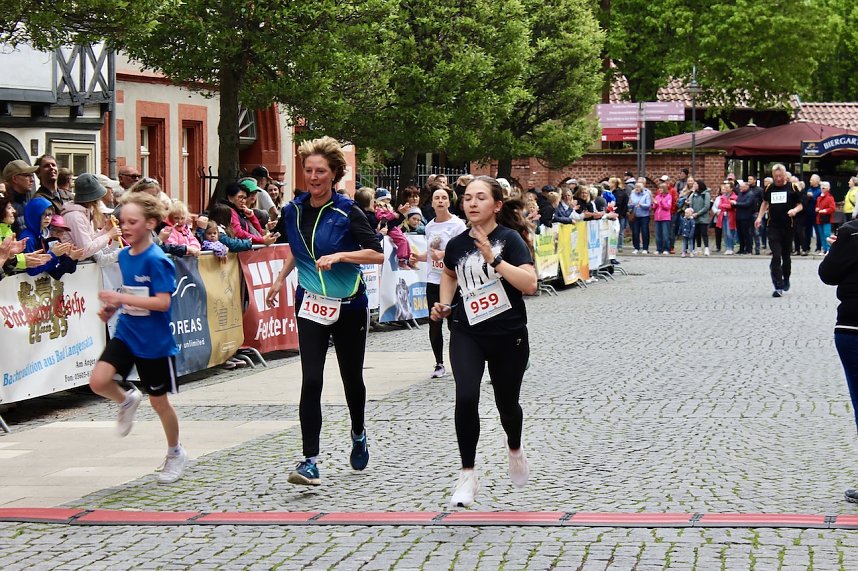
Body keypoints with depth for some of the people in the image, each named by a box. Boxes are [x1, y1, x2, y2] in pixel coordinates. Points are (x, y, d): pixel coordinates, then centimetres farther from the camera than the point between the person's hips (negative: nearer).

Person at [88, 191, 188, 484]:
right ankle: (127, 400, 17)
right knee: (98, 380, -16)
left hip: (154, 340, -6)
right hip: (125, 333, 6)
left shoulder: (157, 260, -18)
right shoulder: (124, 256, 4)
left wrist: (122, 298, -28)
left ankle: (175, 453, 29)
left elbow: (162, 302, -24)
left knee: (159, 401, 8)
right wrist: (113, 306, 1)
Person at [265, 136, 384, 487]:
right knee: (311, 381, -11)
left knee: (352, 378, 13)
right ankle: (310, 461, -12)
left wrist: (340, 255, -27)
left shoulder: (347, 212, -12)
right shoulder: (293, 211, 2)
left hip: (349, 306, -2)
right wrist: (280, 279, 22)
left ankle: (358, 433, 43)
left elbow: (378, 254, -17)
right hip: (311, 304, 2)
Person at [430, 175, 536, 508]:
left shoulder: (509, 238, -11)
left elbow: (529, 284, -24)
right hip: (466, 333, 2)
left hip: (508, 336, -2)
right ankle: (467, 474, -6)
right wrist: (444, 304, 9)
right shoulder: (457, 244, 1)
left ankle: (514, 449, 48)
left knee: (506, 403, 12)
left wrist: (493, 258, -30)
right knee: (466, 397, -19)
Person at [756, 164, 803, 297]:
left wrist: (795, 210, -18)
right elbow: (765, 203, 23)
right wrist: (759, 217, 10)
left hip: (788, 226, -1)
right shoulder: (769, 189, 6)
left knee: (786, 256, 11)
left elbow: (800, 205, 4)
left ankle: (786, 279, 36)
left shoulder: (792, 188, -1)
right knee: (776, 256, -9)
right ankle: (778, 287, -11)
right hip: (773, 227, 1)